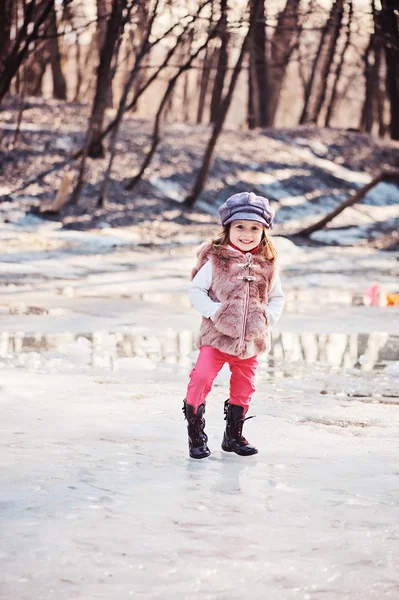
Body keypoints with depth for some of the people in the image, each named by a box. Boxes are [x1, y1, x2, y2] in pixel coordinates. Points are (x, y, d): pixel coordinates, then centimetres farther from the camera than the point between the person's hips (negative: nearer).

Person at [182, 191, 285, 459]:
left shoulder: (268, 265, 4)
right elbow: (196, 290, -4)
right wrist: (213, 311, -15)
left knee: (244, 387, 13)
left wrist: (269, 317, -3)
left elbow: (278, 297, 14)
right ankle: (196, 435, -3)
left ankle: (234, 435, 31)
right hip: (216, 336, -4)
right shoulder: (216, 260, -6)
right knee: (201, 379, -16)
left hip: (252, 339, 4)